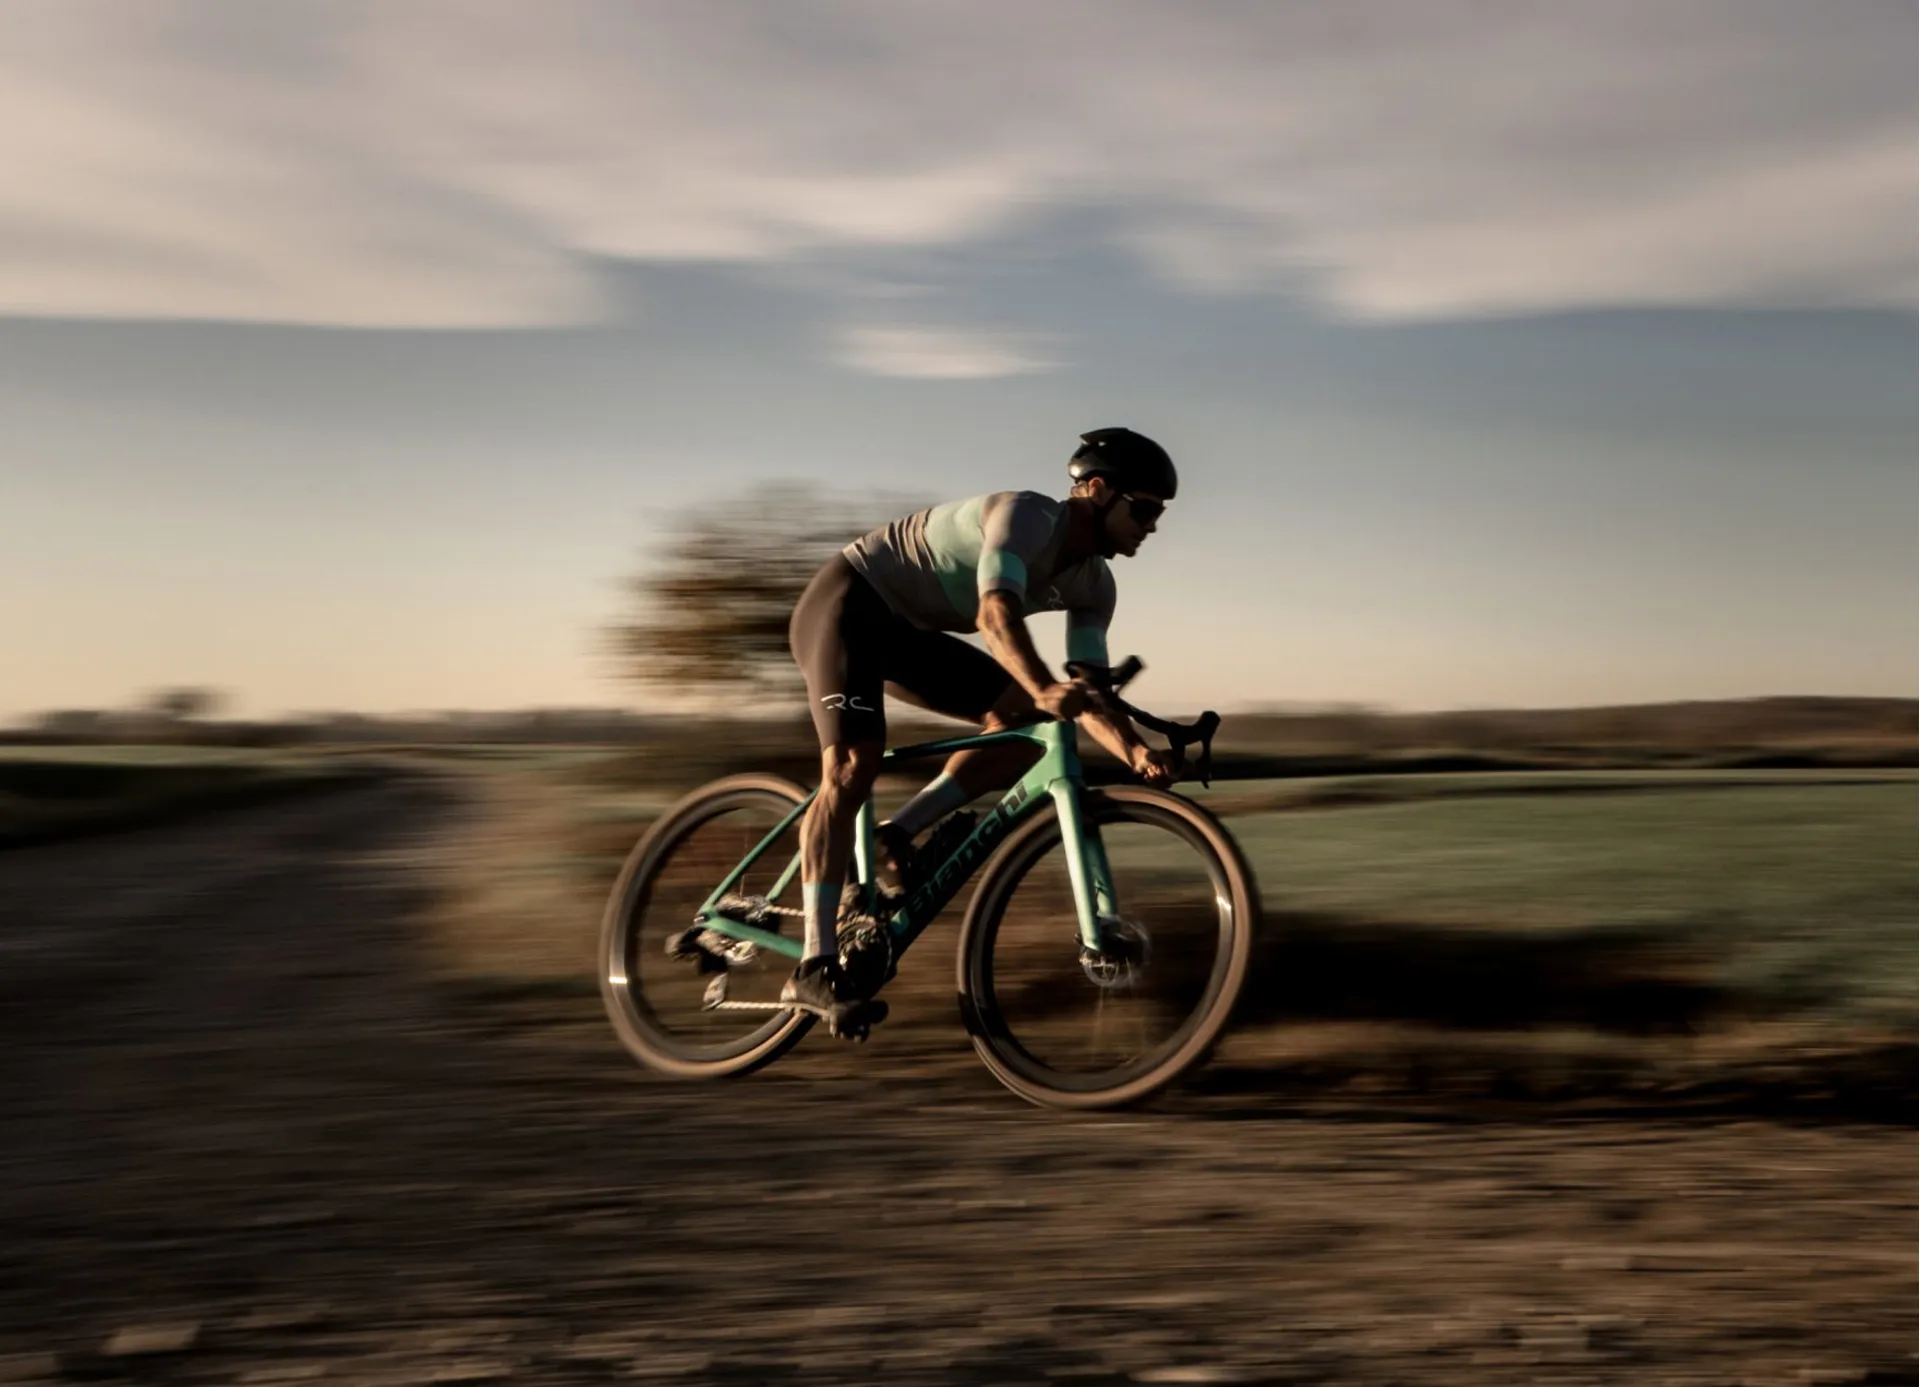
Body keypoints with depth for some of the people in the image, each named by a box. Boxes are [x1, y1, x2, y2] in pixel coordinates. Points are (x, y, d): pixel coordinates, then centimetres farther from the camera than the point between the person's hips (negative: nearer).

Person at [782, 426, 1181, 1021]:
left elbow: (1088, 693, -7)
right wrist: (1044, 688, -58)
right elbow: (996, 615, -41)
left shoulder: (1092, 585, 1)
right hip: (846, 603, -9)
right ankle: (815, 965, -24)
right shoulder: (1025, 514, -24)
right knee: (853, 766, -24)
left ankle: (901, 831, -3)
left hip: (906, 630, 9)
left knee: (1026, 719, -6)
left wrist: (1135, 752, -26)